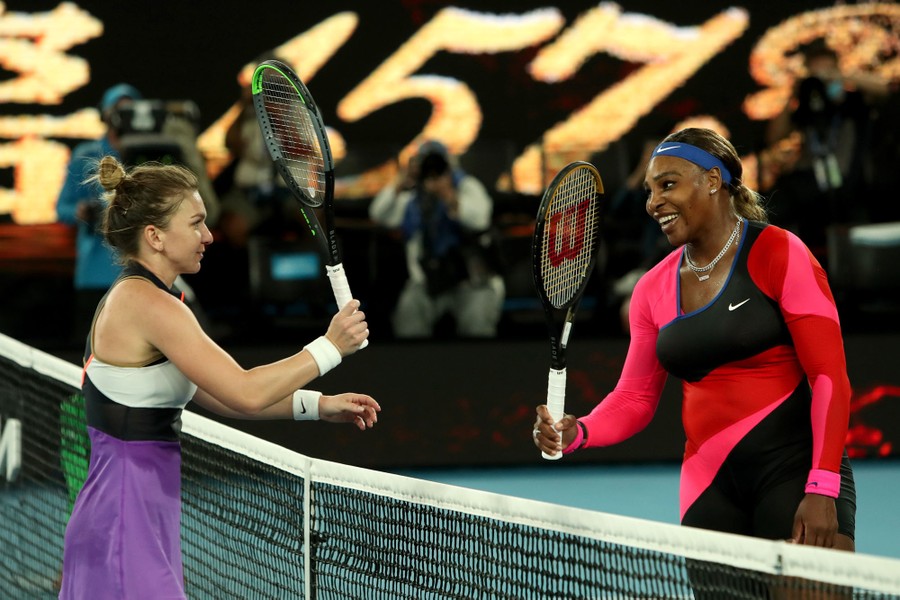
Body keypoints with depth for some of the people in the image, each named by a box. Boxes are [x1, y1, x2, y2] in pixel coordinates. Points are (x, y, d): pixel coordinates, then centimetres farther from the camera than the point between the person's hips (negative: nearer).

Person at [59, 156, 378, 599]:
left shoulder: (132, 298, 15)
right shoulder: (147, 304, -16)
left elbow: (219, 395, 18)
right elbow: (246, 392, -21)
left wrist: (316, 405, 11)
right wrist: (330, 348, -10)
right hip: (127, 526, -10)